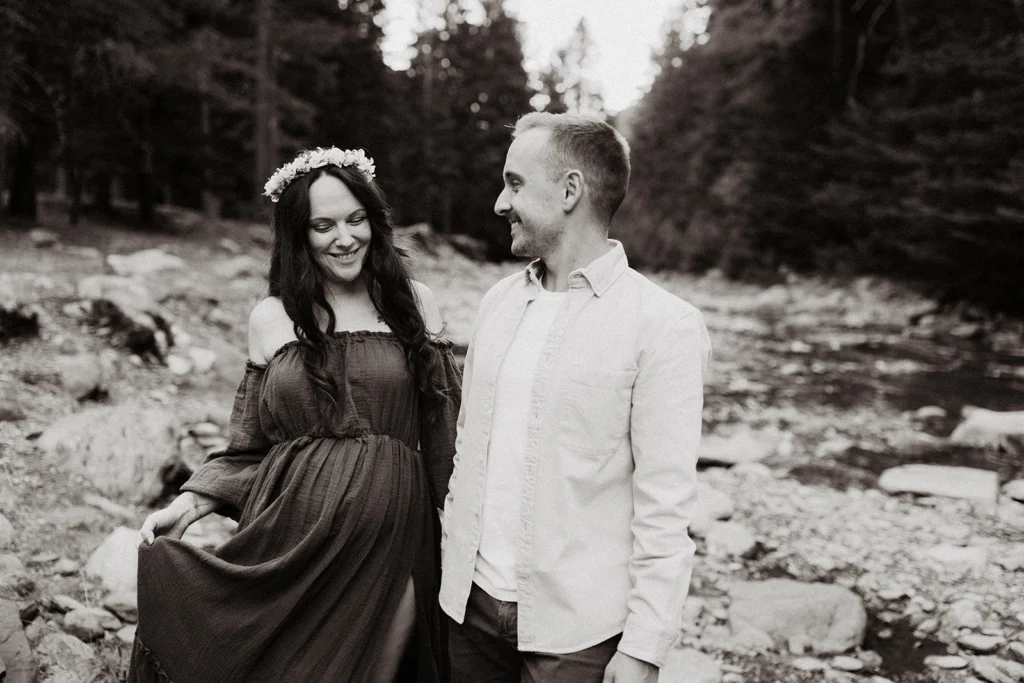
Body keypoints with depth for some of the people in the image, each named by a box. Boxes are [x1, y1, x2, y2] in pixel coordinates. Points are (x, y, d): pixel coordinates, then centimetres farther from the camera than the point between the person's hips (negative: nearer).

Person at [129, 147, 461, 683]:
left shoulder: (414, 305, 2)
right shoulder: (271, 318, 4)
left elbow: (443, 436, 5)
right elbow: (251, 448, 8)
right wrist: (190, 503, -6)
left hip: (388, 539, 0)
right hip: (289, 542, 1)